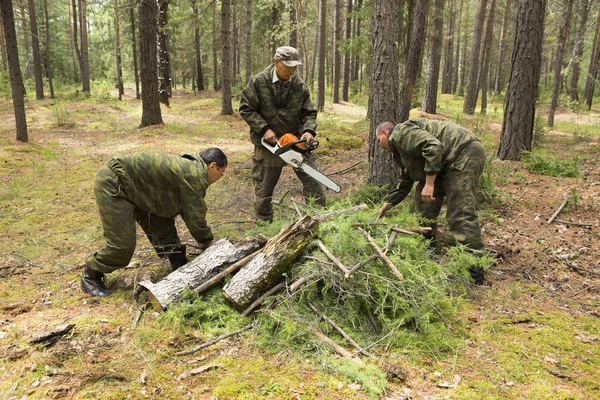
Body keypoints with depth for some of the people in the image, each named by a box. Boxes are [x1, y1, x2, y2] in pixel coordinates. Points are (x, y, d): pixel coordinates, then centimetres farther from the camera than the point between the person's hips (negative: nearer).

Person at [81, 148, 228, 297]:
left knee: (163, 229, 10)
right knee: (123, 245, -10)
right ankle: (90, 277, 12)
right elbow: (195, 217, -16)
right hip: (112, 184, -10)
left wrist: (205, 239, 18)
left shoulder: (187, 166, 12)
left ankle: (181, 268, 24)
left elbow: (188, 210, 18)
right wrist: (208, 241, 1)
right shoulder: (194, 175, -20)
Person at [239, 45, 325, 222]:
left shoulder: (299, 85, -2)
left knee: (312, 179, 1)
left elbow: (308, 112, 3)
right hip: (268, 142, -2)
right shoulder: (258, 82, -10)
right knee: (264, 187, 7)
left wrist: (309, 130, -17)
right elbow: (246, 109, -8)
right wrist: (264, 129, -17)